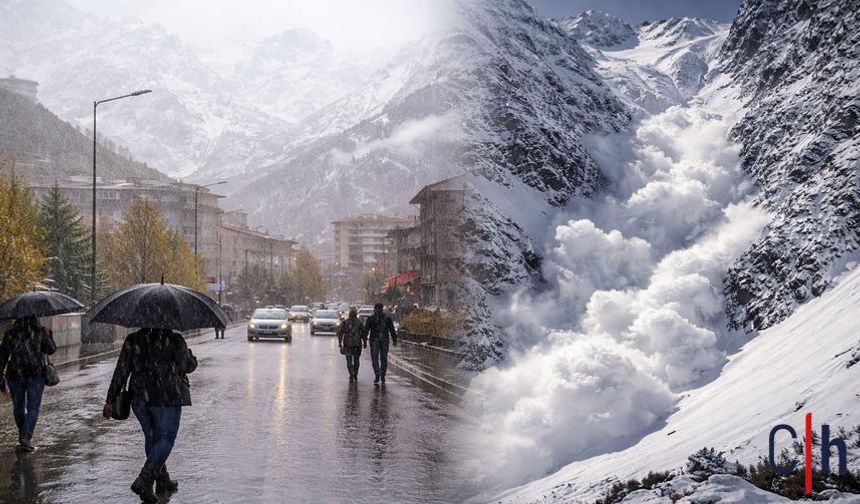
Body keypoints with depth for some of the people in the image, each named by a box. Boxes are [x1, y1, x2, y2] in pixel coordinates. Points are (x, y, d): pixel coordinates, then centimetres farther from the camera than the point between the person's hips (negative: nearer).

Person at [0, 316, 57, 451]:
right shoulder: (40, 333, -7)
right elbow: (51, 350, 1)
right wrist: (49, 336, 16)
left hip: (15, 375, 2)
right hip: (36, 375, -2)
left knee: (18, 406, 18)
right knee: (33, 408, 3)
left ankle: (22, 434, 32)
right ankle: (26, 437, -10)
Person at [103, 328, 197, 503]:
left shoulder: (132, 340, 3)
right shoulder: (174, 340, -7)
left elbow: (121, 372, 0)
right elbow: (188, 366, -5)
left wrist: (110, 400, 2)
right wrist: (190, 356, 19)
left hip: (139, 398, 5)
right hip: (167, 398, -4)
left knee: (151, 438, 18)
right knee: (165, 439, 3)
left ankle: (163, 482, 25)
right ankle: (143, 481, -13)